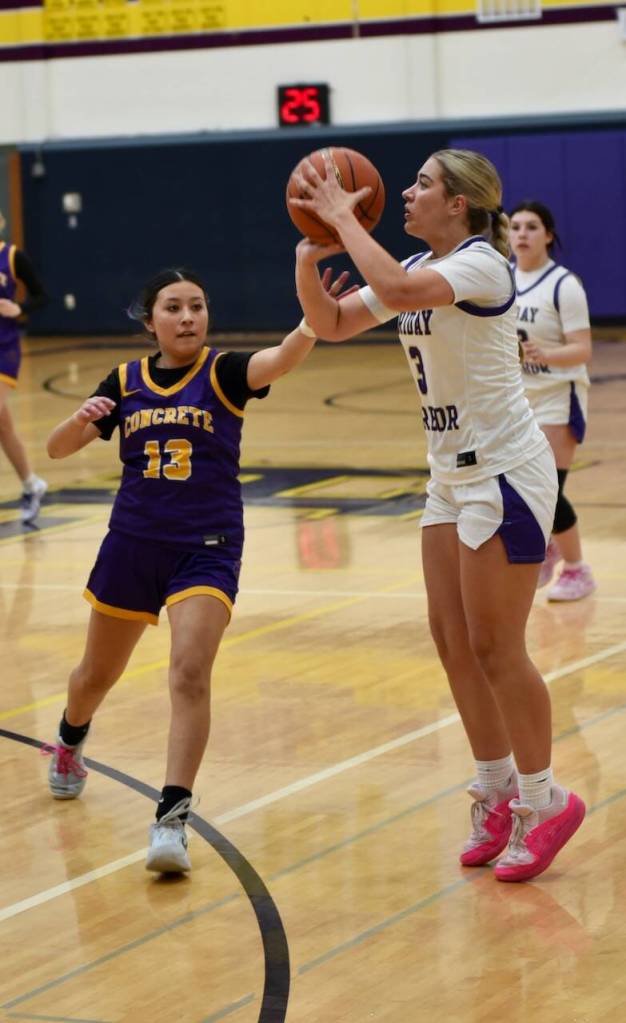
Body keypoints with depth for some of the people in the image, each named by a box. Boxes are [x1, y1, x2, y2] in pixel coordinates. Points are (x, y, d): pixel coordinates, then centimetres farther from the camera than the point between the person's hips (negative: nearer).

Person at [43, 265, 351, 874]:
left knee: (190, 671, -23)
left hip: (206, 549, -3)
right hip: (132, 544, 4)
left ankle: (171, 819, -23)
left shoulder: (223, 372, -7)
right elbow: (56, 449, 3)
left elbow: (283, 358, -28)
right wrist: (83, 417, -19)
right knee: (97, 675, 20)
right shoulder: (125, 382, 2)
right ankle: (69, 744, 53)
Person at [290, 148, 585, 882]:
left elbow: (396, 289, -36)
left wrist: (344, 217, -25)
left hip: (504, 475, -9)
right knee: (452, 639, 9)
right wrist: (310, 256, -5)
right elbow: (330, 324, 11)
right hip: (453, 475, 9)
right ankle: (497, 793, 20)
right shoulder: (420, 269, 10)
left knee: (495, 648, -4)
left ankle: (543, 801, 8)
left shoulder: (481, 264, -17)